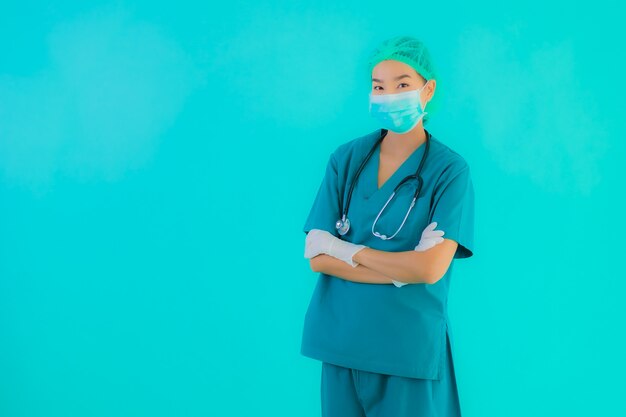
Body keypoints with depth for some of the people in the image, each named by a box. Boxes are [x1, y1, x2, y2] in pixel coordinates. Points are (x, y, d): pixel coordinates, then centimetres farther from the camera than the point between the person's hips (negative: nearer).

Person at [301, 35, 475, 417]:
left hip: (412, 346, -3)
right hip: (342, 340, 3)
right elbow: (317, 257, -5)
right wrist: (401, 272, -14)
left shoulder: (450, 169, -8)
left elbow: (431, 268, -17)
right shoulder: (346, 158, 1)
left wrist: (346, 249, -10)